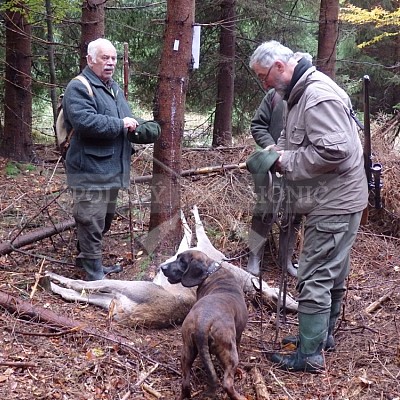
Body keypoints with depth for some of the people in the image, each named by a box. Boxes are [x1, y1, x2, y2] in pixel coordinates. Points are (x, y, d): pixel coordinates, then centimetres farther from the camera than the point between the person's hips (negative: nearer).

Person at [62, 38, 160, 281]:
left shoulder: (114, 88, 17)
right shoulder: (79, 88, -13)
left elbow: (126, 119, 26)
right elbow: (85, 122, -28)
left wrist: (140, 127, 3)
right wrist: (120, 124, -20)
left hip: (111, 168, 10)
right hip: (90, 170, -10)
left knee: (105, 219, 19)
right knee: (92, 222, -5)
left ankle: (86, 259, 36)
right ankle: (94, 275, 3)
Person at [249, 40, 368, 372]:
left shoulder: (318, 96, -21)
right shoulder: (300, 93, 12)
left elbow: (334, 151, -29)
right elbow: (296, 140, 23)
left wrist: (286, 161, -18)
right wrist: (277, 151, 3)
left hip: (334, 204, -11)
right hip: (330, 201, 11)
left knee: (314, 279, -5)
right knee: (331, 275, 21)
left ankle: (310, 356, 4)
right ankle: (322, 335, 36)